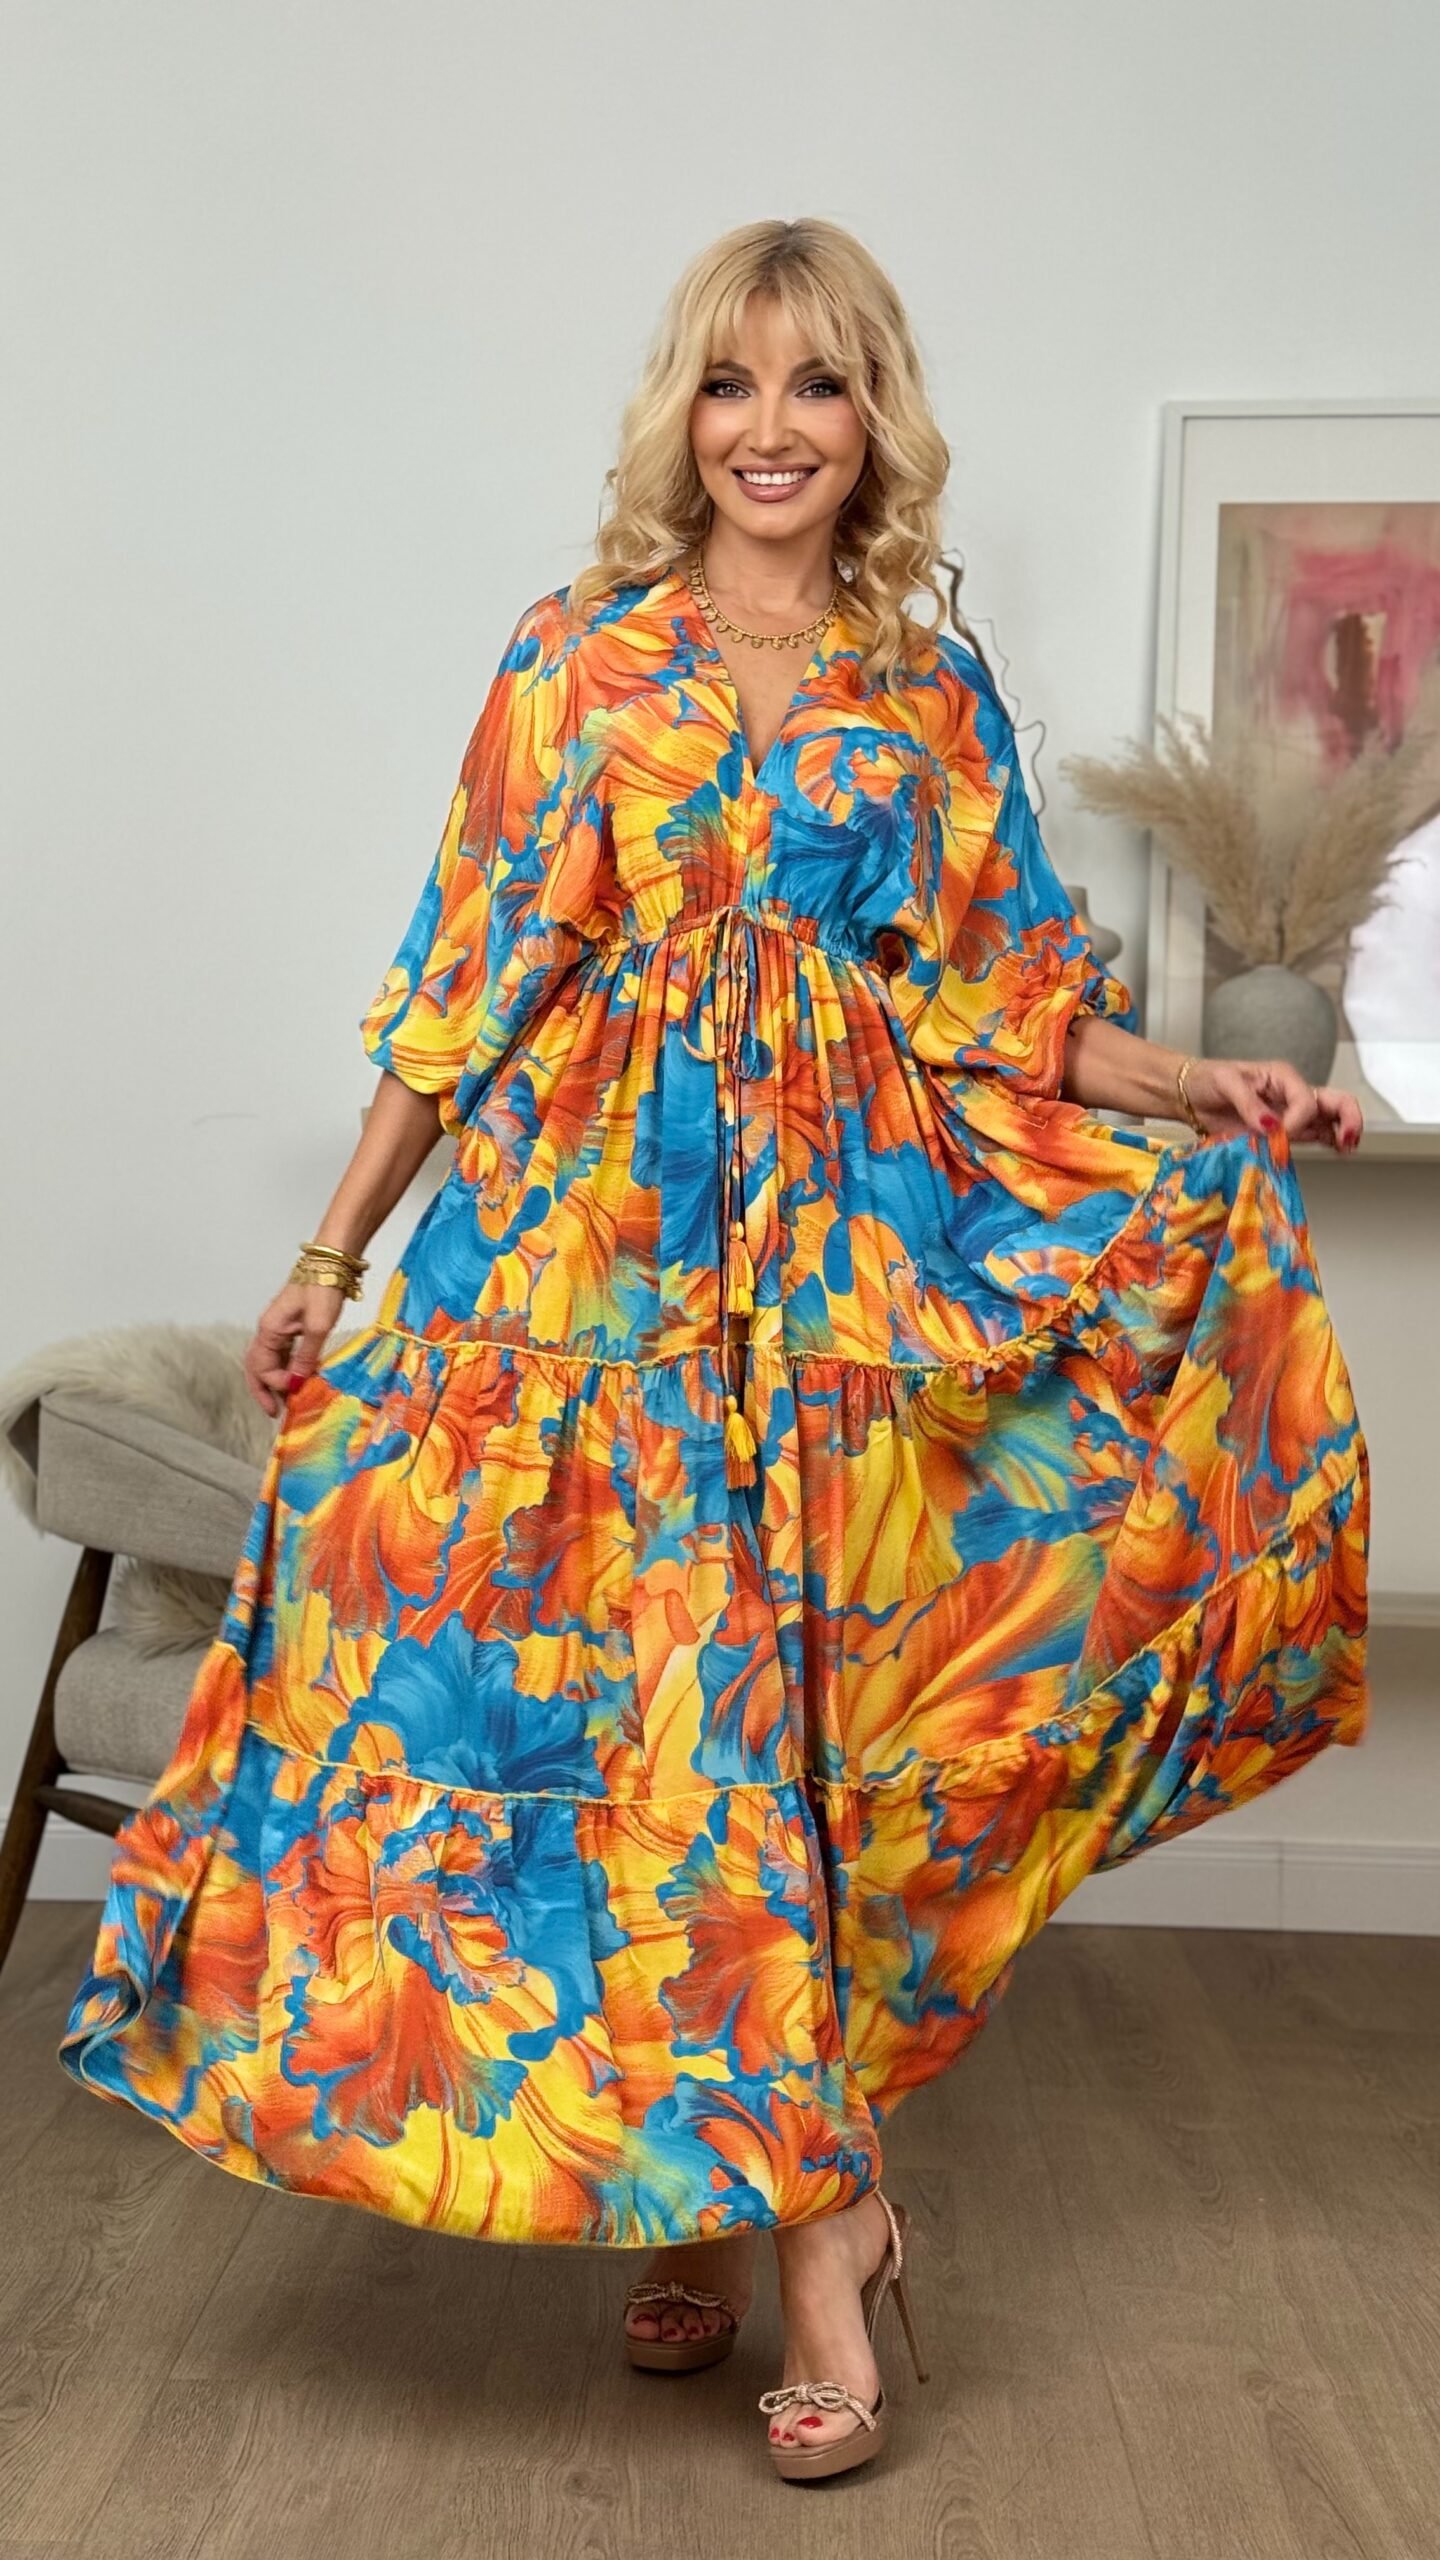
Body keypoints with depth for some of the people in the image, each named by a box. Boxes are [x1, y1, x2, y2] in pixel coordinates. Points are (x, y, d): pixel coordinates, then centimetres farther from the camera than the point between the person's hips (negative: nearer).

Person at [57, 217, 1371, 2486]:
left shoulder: (933, 690, 10)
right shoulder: (579, 658, 6)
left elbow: (1002, 1006, 10)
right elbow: (467, 980, 6)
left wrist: (1202, 1088, -6)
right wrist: (336, 1249, 3)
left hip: (841, 1256, 0)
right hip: (594, 1235, 0)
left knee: (747, 1683, -5)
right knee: (630, 1683, -2)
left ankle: (733, 2181, 8)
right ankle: (814, 2206, 10)